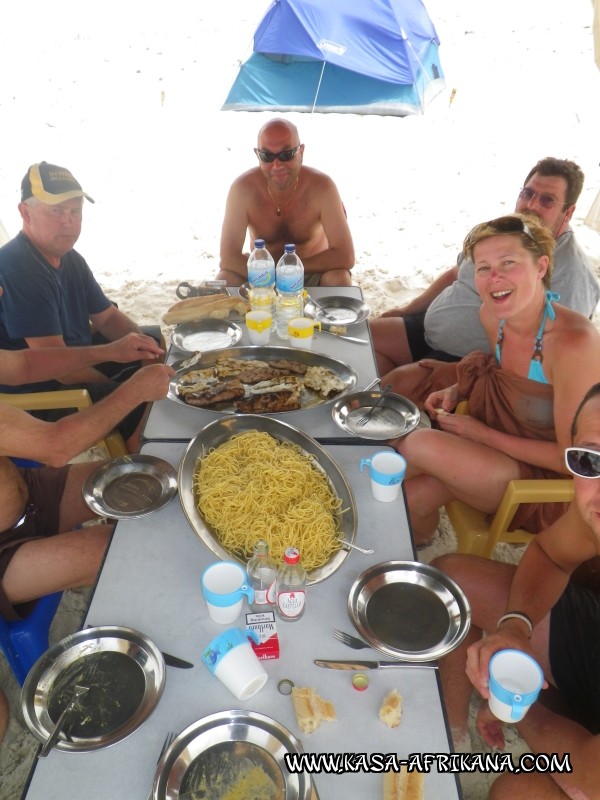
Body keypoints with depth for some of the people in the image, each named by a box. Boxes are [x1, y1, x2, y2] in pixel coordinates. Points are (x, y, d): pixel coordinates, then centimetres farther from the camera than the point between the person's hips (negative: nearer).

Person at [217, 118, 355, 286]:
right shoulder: (243, 188, -19)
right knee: (224, 280, -27)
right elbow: (228, 258, -21)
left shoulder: (321, 187, -21)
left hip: (312, 274, 0)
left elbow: (345, 257, -24)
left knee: (339, 280, -31)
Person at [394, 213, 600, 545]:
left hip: (550, 480, -6)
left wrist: (482, 433, -18)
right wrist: (458, 390, -3)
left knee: (420, 443, -23)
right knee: (416, 495, -16)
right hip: (505, 451, 6)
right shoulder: (492, 316, -7)